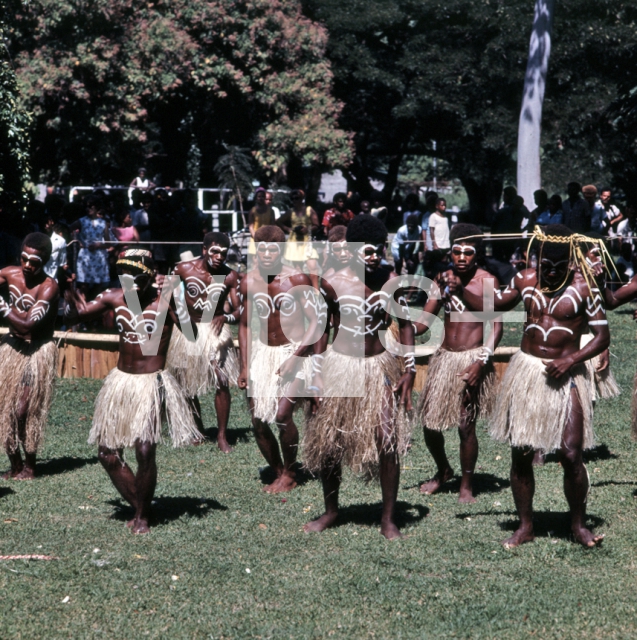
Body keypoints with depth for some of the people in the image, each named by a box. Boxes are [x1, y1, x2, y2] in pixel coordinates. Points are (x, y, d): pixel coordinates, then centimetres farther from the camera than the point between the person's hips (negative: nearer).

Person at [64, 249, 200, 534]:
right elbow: (72, 318, 4)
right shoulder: (114, 298, 0)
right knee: (107, 453, 6)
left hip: (152, 383, -6)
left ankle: (143, 516, 4)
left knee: (145, 451, -16)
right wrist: (72, 305, -19)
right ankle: (139, 507, 23)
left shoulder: (164, 301, -14)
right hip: (120, 381, 6)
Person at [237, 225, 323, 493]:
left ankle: (290, 475, 2)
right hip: (261, 353, 4)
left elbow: (315, 323, -11)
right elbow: (244, 324, 10)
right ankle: (278, 474, 20)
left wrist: (294, 359, -20)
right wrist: (244, 367, 5)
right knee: (258, 421, 0)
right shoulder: (248, 282, -1)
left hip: (293, 351, -4)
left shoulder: (297, 280, -13)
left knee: (282, 415, -19)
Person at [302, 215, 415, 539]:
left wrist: (409, 370, 0)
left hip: (379, 366, 0)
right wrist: (315, 375, -1)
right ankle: (330, 510, 28)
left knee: (388, 439, -10)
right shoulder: (333, 284, -8)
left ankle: (388, 518, 2)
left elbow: (405, 324, 6)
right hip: (339, 366, 0)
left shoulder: (391, 281, -4)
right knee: (328, 442, 7)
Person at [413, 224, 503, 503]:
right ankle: (443, 471, 33)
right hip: (444, 357, 5)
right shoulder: (444, 279, 6)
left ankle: (467, 485, 11)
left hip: (472, 358, -5)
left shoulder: (487, 281, -7)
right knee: (429, 423, 6)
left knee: (466, 425, -6)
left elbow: (496, 326, -9)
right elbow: (425, 319, 4)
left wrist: (481, 362, -19)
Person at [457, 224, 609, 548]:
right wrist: (461, 292, 5)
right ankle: (525, 525, 17)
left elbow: (602, 336, -5)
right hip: (526, 371, 3)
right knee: (520, 454, 4)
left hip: (566, 375, -3)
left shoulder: (583, 287, -7)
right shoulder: (526, 280, 3)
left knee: (571, 455, -10)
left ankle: (579, 524, 9)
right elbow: (497, 303, 20)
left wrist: (571, 359, -18)